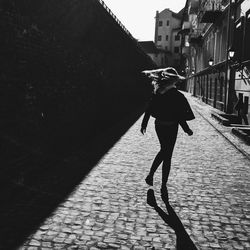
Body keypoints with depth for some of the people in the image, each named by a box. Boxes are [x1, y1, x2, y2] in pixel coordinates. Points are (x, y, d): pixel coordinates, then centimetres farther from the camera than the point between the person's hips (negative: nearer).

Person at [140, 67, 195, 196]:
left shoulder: (156, 93, -3)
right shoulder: (177, 96, -18)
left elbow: (148, 110, 2)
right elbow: (179, 115, -16)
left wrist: (144, 124, 12)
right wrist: (187, 129, -5)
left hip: (159, 125, 5)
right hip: (171, 127, -5)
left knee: (164, 150, 26)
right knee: (167, 155, 6)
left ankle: (151, 174, 18)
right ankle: (164, 185, 12)